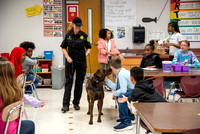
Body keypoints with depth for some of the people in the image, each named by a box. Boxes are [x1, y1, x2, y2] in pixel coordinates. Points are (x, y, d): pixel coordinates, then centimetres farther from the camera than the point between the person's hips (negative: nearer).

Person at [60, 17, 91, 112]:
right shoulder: (68, 35, 1)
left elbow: (88, 47, 4)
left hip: (81, 61, 0)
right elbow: (63, 48, 6)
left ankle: (76, 103, 19)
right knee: (68, 82, -4)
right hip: (70, 61, 0)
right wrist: (67, 57, -9)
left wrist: (87, 52, -19)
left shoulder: (84, 35, 0)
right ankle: (65, 105, -4)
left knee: (79, 83, 6)